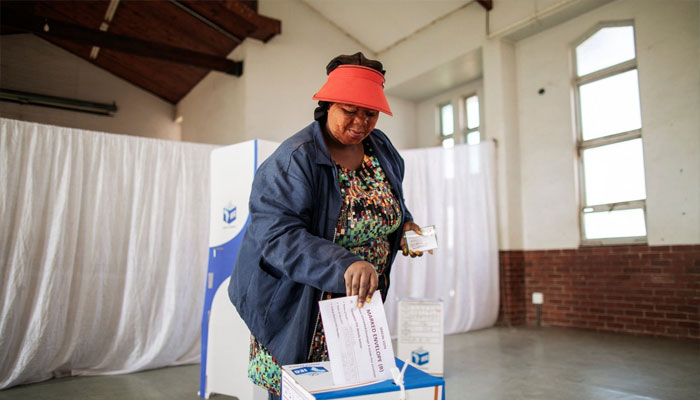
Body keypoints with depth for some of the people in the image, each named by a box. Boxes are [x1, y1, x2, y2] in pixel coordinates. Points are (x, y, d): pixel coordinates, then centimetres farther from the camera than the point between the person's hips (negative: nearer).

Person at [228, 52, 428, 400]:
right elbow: (277, 235, -29)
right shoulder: (294, 160, -19)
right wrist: (344, 266, -40)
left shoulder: (381, 148, 2)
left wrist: (404, 224, 0)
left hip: (362, 303, 6)